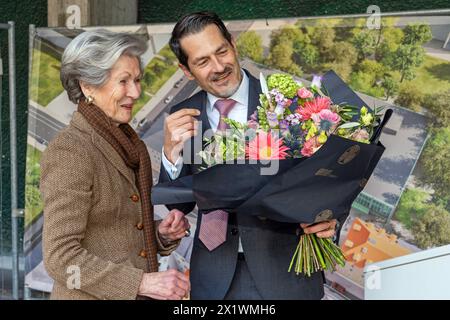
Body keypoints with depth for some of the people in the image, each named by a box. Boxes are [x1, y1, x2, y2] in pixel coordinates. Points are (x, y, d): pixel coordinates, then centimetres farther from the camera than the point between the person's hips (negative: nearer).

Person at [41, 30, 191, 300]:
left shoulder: (132, 146, 6)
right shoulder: (69, 152, -17)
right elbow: (60, 257, -20)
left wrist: (163, 233, -4)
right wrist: (143, 282, -25)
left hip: (140, 296, 7)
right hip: (90, 296, -7)